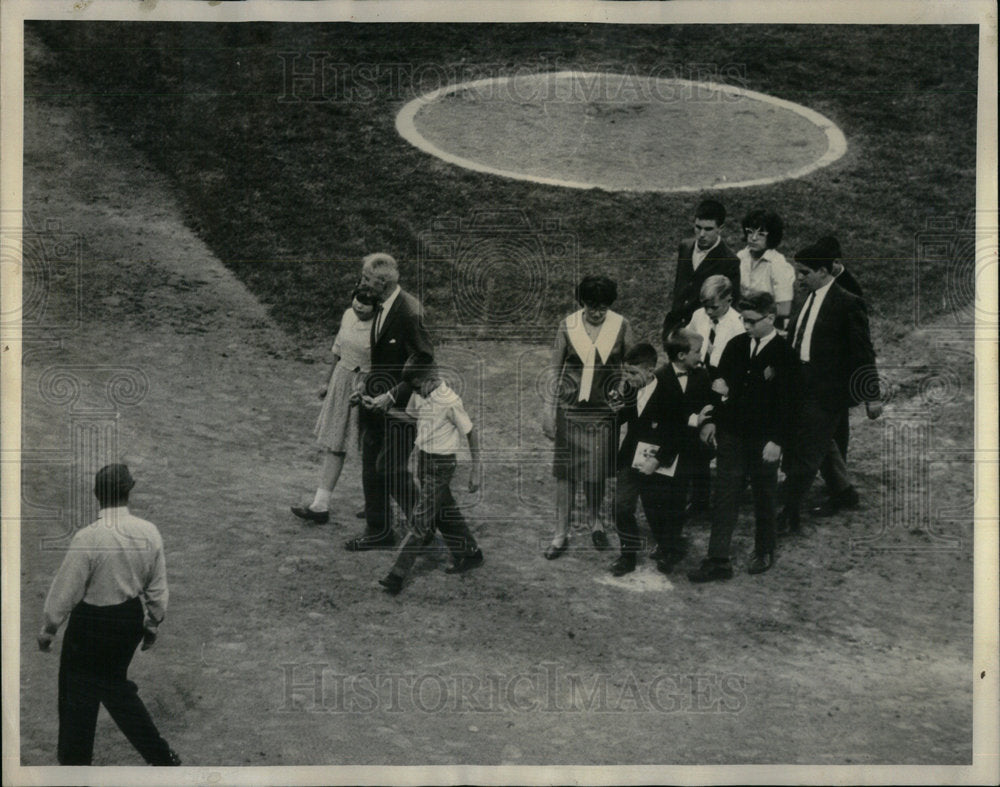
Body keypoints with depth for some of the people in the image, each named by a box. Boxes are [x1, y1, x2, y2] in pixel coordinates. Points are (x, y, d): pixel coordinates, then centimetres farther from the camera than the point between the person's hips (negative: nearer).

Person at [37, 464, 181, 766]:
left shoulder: (88, 538, -23)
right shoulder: (150, 533, -8)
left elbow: (65, 591, -14)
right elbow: (158, 588, 2)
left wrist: (47, 630, -1)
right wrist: (153, 625, 17)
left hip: (92, 623, -6)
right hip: (132, 617, 6)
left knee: (79, 694, 12)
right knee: (114, 684, 24)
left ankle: (74, 760, 25)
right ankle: (161, 755, 25)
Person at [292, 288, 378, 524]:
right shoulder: (348, 315, 2)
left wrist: (365, 389, -26)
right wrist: (329, 382, 18)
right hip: (342, 381, 6)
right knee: (333, 444, 5)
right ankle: (321, 506, 7)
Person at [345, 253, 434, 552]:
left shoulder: (409, 312, -21)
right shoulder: (380, 307, 7)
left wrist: (391, 397, -21)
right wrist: (366, 389, 10)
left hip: (402, 404, -9)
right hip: (378, 400, 9)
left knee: (392, 468, -7)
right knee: (371, 468, 13)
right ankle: (378, 532, 25)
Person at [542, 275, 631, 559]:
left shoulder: (621, 326, -2)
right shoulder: (567, 326, -3)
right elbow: (554, 368, 5)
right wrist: (549, 408, 4)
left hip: (604, 409, 1)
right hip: (571, 408, -1)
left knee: (598, 471, 7)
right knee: (566, 470, 0)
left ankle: (595, 522, 30)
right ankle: (561, 532, 10)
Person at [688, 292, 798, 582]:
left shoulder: (785, 354, -9)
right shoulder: (736, 345, 5)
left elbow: (787, 402, -10)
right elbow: (720, 383, 12)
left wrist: (777, 441, -15)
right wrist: (712, 420, 3)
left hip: (764, 440, -4)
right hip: (731, 433, 4)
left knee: (764, 498, 12)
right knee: (725, 497, 1)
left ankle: (764, 552, 30)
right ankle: (718, 560, 2)